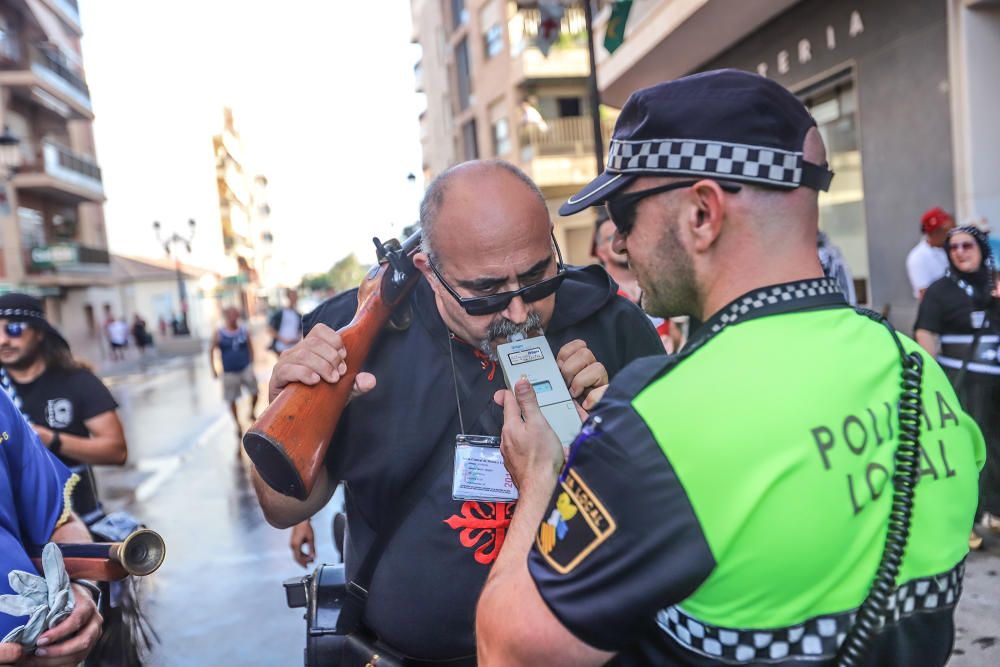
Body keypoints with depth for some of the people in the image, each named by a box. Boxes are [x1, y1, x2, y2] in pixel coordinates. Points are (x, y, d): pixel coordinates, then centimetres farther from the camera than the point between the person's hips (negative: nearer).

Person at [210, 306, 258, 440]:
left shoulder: (244, 331, 0)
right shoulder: (219, 334, -3)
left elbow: (250, 348, 11)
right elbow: (211, 350, 4)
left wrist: (251, 365, 11)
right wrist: (213, 369, 0)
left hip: (246, 368, 1)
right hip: (229, 372, -1)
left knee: (255, 392, -10)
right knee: (231, 400, 6)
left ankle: (252, 413, 19)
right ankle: (238, 425, 25)